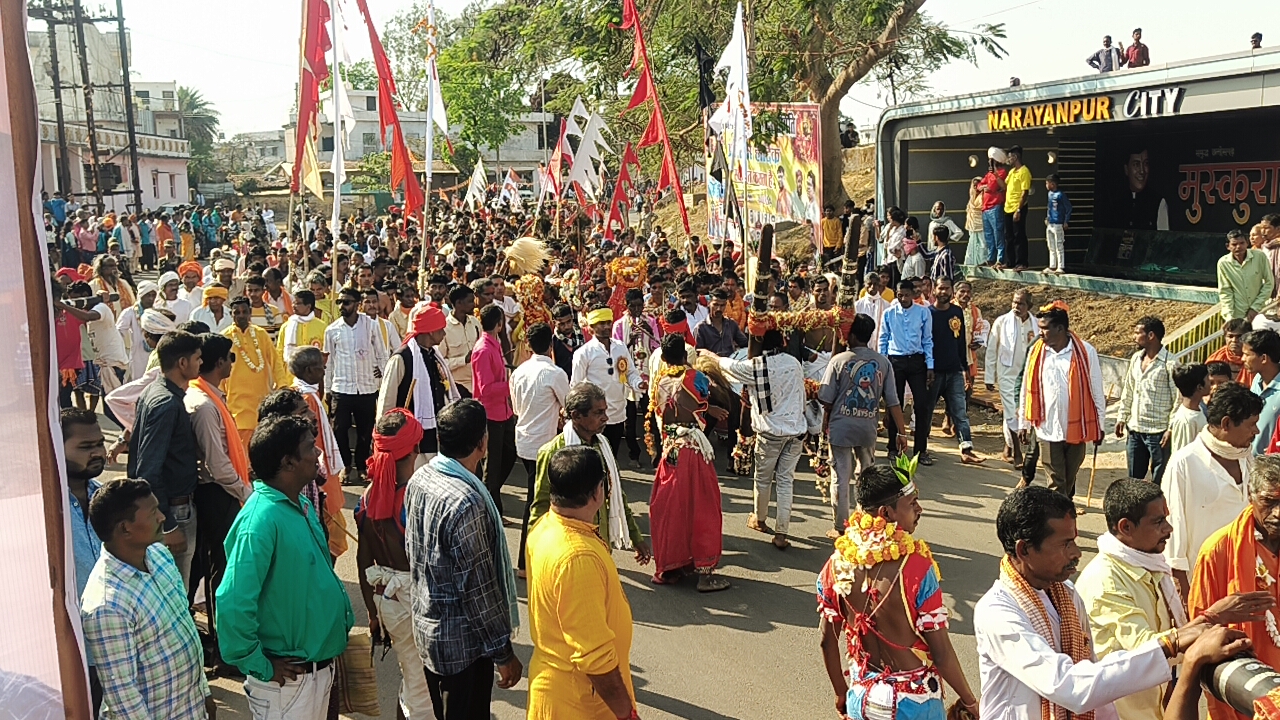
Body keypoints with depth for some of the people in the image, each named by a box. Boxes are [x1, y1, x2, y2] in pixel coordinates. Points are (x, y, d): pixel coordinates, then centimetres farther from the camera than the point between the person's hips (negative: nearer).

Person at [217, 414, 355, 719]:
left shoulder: (302, 505, 3)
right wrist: (259, 667, -19)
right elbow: (233, 604, -29)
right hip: (287, 679, -8)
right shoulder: (261, 521, -25)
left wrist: (344, 613, 6)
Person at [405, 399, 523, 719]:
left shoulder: (420, 479, -4)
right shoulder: (466, 503, -30)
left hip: (426, 626, 8)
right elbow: (478, 588, -25)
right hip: (462, 641, -8)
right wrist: (504, 653, -14)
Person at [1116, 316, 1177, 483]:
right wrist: (1122, 418, 12)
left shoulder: (1169, 363, -13)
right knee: (1134, 478, 15)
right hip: (1135, 429, 7)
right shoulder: (1136, 358, 8)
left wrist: (1171, 429, -16)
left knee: (1160, 482, 4)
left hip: (1158, 431, -6)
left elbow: (1178, 399, -13)